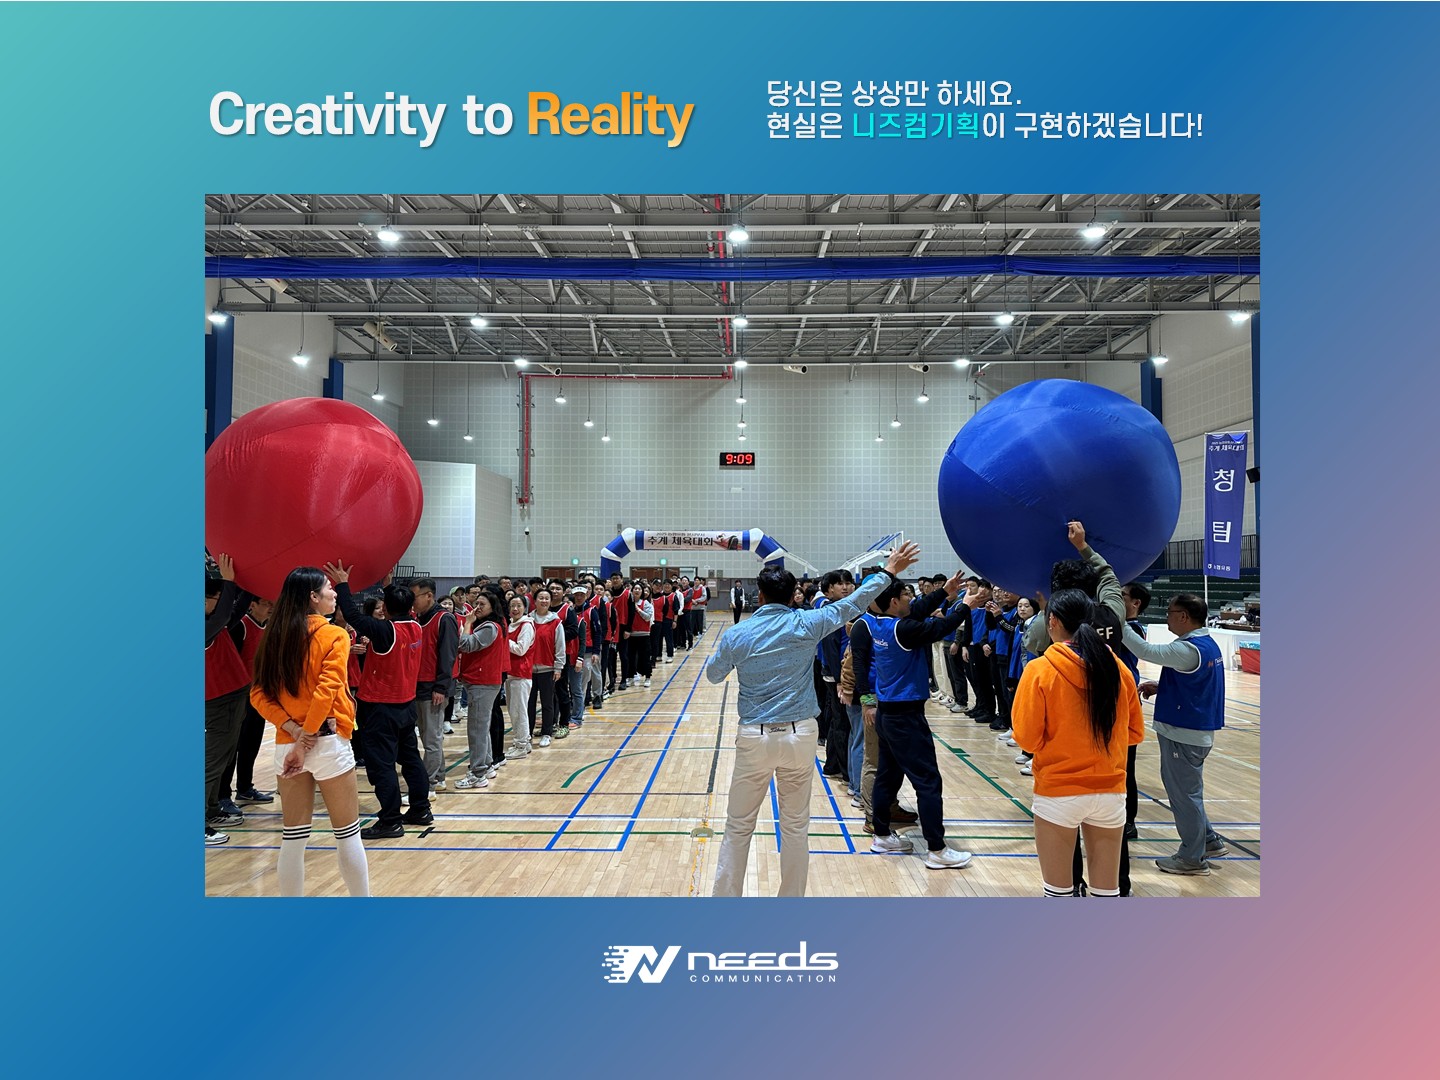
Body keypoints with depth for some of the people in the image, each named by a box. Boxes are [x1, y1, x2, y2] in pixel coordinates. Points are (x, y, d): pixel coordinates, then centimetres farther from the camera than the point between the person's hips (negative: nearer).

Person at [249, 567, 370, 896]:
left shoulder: (275, 636, 8)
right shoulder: (334, 635, -7)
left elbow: (259, 694, 2)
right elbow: (325, 691, -18)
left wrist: (293, 730, -6)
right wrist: (305, 741, -14)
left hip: (286, 743, 5)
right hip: (327, 741, -5)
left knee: (293, 836, 12)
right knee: (348, 833, 7)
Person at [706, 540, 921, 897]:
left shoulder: (736, 634, -5)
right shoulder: (805, 625, -5)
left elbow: (713, 675, 11)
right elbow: (852, 603, 5)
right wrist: (889, 572, 15)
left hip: (754, 737, 0)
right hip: (800, 735, 1)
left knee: (738, 828, 10)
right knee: (796, 826, 12)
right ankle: (792, 899, 21)